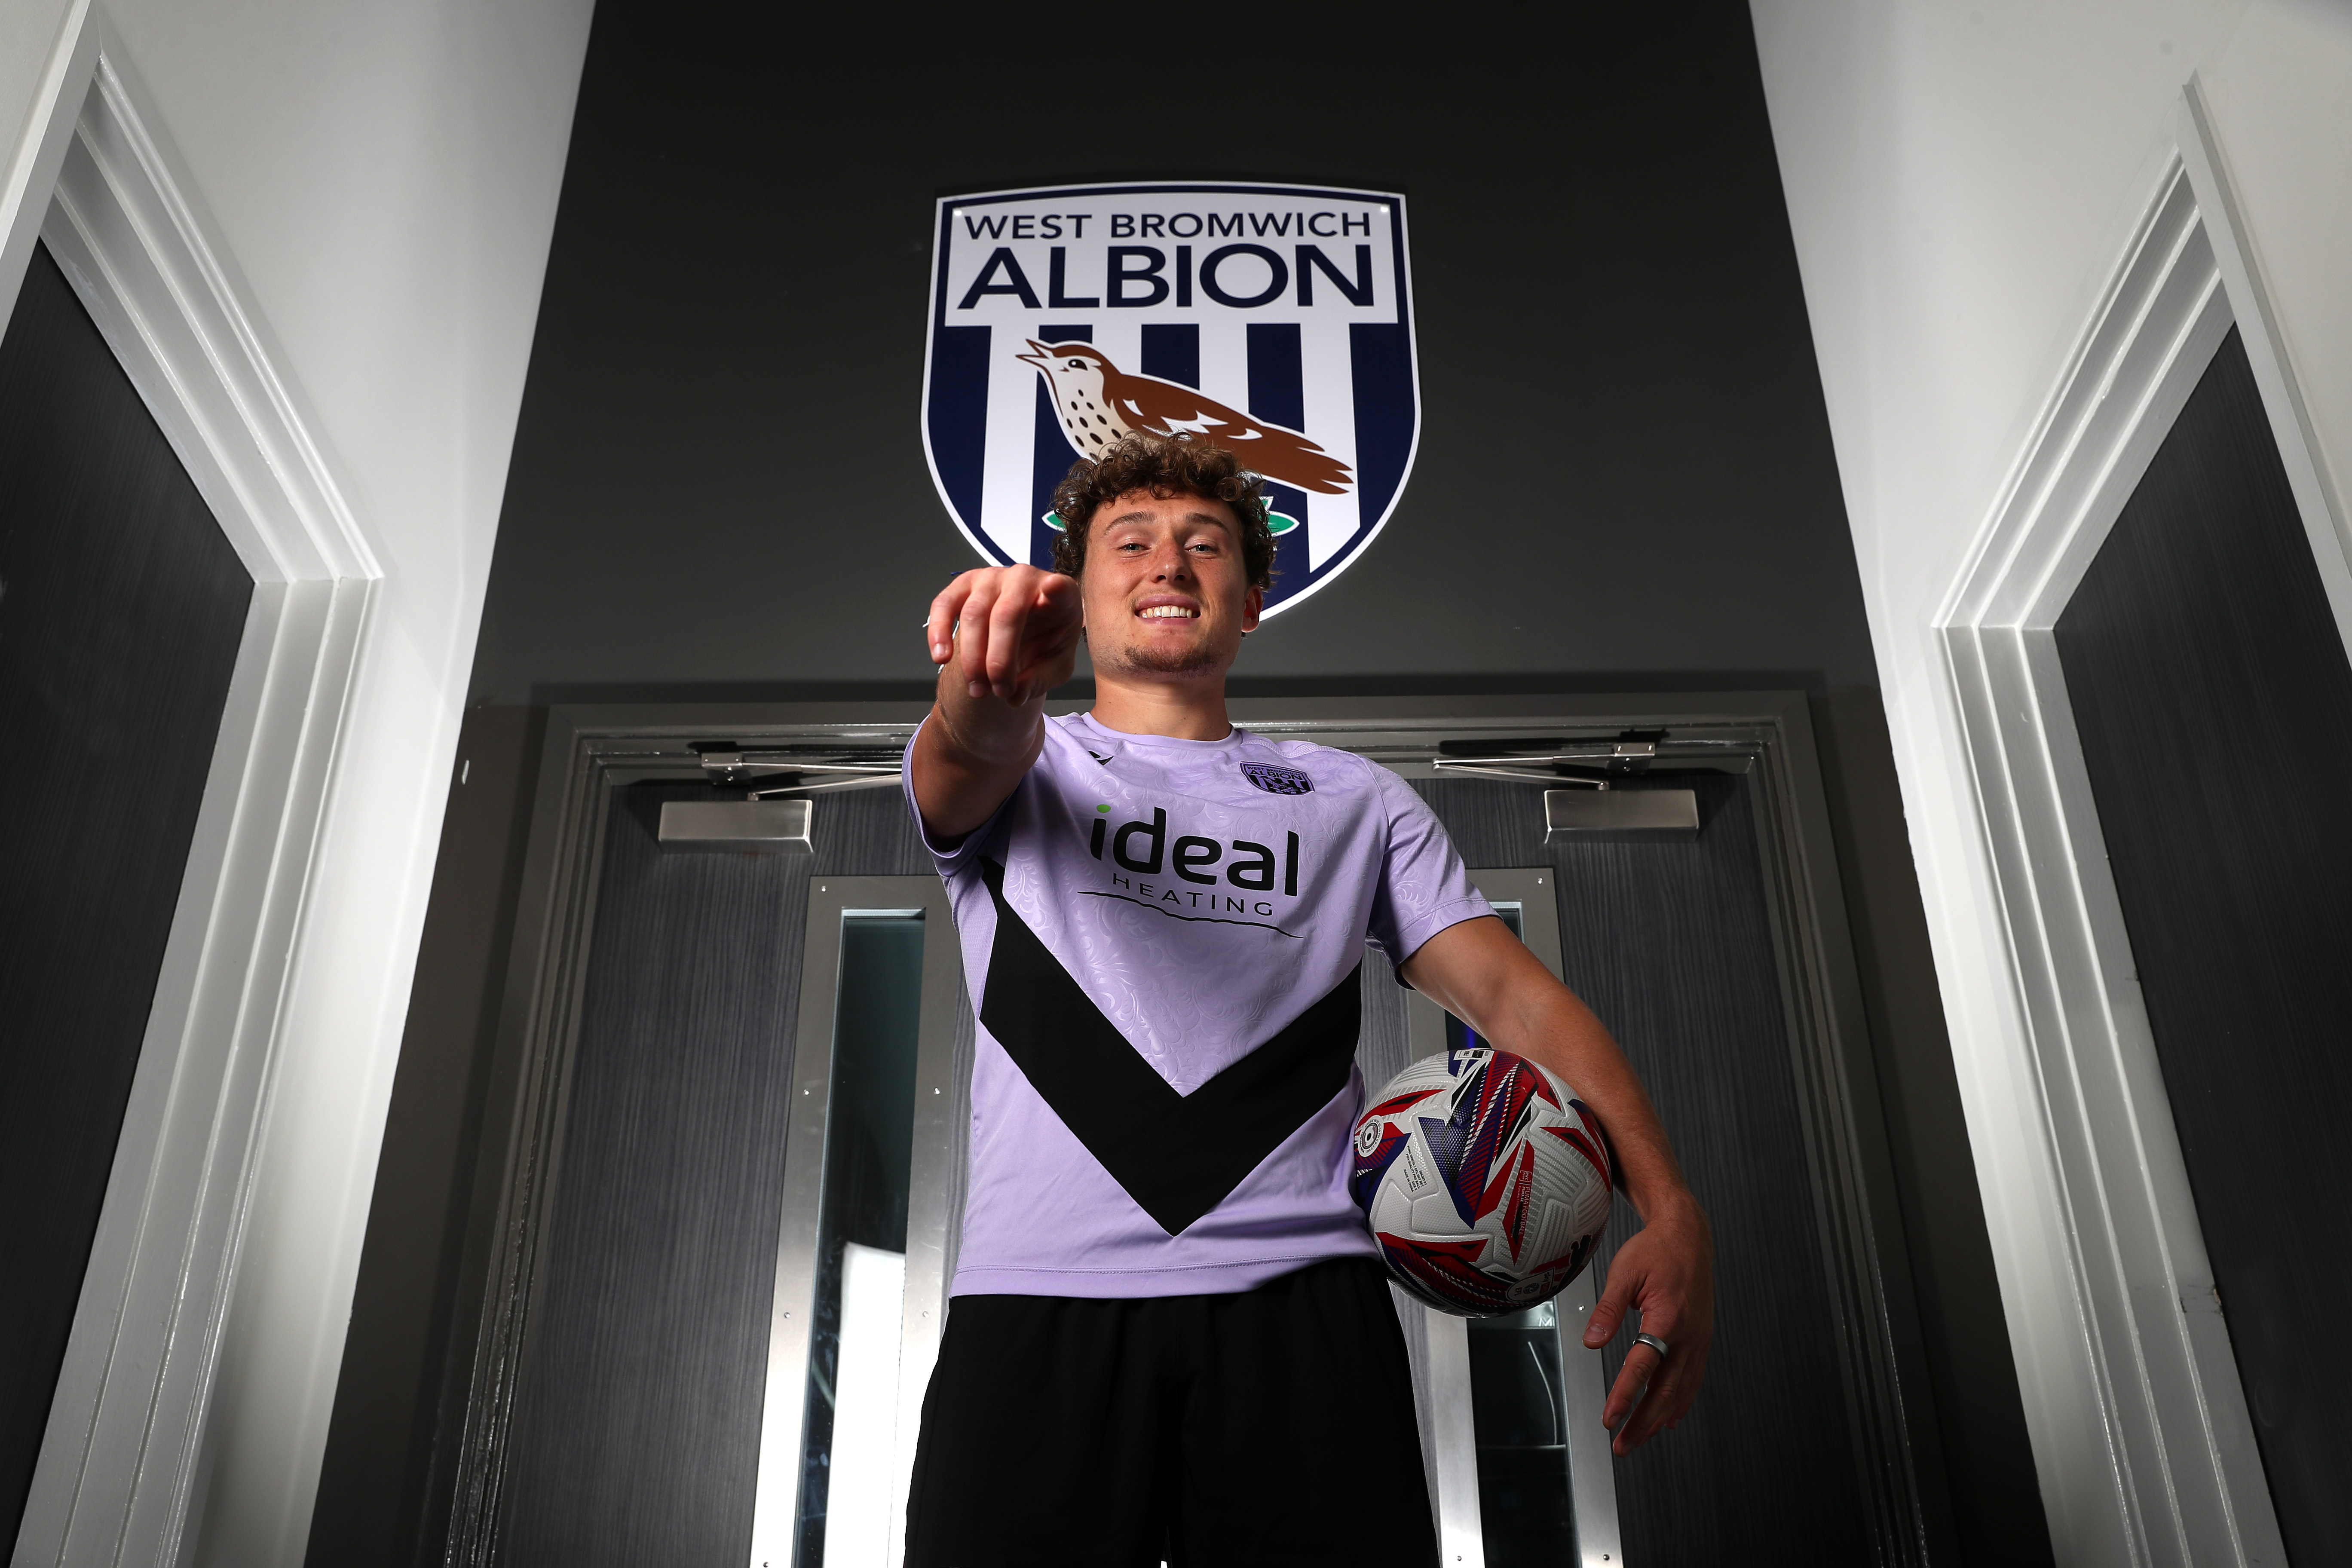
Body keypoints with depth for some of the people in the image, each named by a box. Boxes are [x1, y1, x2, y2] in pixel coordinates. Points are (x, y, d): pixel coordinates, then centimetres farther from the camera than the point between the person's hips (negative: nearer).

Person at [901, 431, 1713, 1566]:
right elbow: (975, 753, -10)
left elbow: (1508, 988, 9)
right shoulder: (1031, 770, 15)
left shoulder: (1358, 800, 19)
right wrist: (990, 689, -36)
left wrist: (1668, 1208, -7)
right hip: (1039, 1301, -1)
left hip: (1299, 1299, 1)